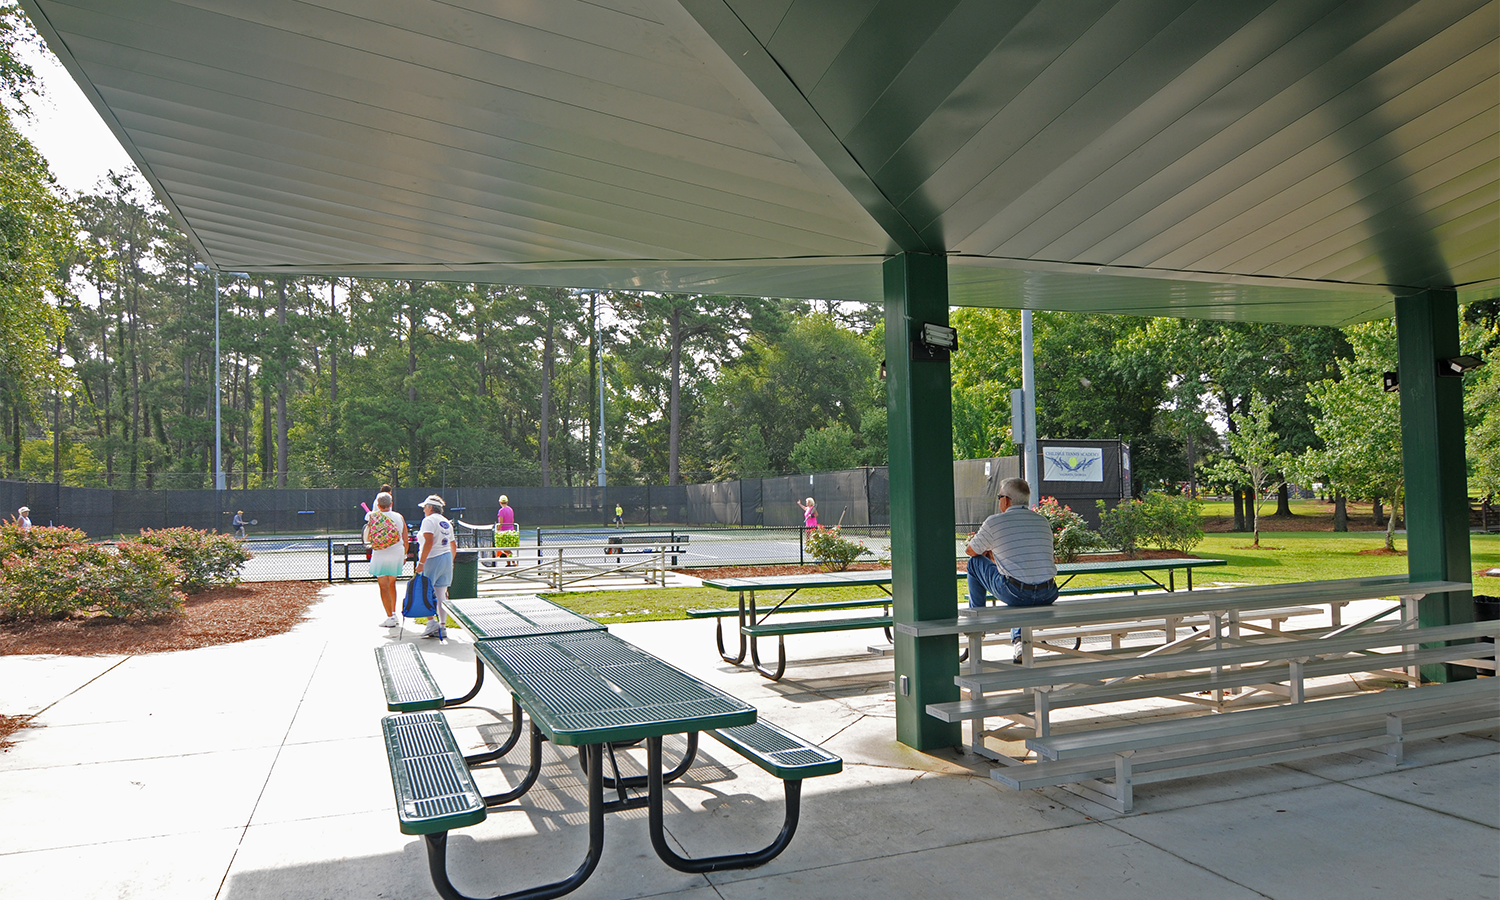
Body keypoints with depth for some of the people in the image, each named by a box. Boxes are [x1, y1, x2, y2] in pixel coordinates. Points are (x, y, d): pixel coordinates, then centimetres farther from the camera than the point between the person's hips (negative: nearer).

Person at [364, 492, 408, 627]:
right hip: (397, 553, 4)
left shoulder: (374, 518, -6)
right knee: (391, 584, 20)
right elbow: (406, 538, 5)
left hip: (381, 555, -3)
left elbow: (367, 539, -1)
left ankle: (390, 618, -2)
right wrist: (405, 555, 17)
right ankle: (393, 614, 23)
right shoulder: (399, 517, 1)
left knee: (384, 586, 1)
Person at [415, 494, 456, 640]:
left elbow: (429, 542, -21)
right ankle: (442, 626, 6)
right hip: (446, 559, 8)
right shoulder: (447, 522, 16)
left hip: (432, 560, -8)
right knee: (441, 594, 7)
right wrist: (451, 562, 33)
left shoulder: (429, 520, -8)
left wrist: (421, 562, -22)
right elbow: (452, 544, 21)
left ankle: (432, 623, -9)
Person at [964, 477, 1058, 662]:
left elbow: (970, 551, 15)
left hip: (1015, 593, -5)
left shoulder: (995, 522, 0)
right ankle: (1019, 638, 15)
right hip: (1048, 596, 5)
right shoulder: (1043, 521, 15)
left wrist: (988, 552, 39)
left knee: (975, 562, 18)